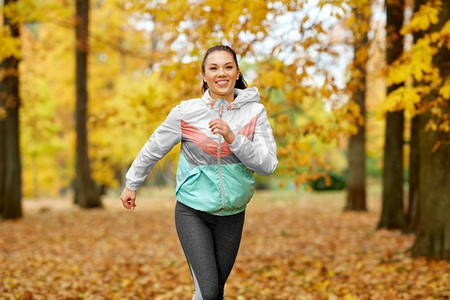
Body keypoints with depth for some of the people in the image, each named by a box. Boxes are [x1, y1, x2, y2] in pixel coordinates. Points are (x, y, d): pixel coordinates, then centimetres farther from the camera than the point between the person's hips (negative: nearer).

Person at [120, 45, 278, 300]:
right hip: (192, 213, -2)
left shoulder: (255, 112, -5)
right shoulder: (186, 112, -9)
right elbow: (153, 149, 4)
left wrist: (233, 138, -24)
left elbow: (269, 164, -12)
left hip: (232, 214, 2)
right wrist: (131, 185, 14)